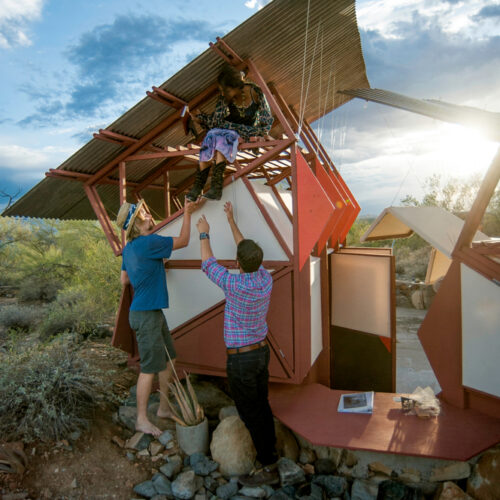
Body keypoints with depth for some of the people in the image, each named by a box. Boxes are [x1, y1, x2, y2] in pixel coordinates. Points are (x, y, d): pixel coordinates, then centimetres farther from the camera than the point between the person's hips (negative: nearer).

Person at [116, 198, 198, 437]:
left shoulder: (129, 248, 10)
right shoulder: (148, 242, -20)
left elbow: (124, 280, 19)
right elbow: (183, 240, -11)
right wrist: (187, 213, -2)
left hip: (153, 312, 10)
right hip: (146, 315, -10)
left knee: (167, 359, 17)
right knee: (150, 368, 1)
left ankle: (164, 408, 31)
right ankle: (142, 420, 16)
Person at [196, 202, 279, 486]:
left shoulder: (237, 285, -27)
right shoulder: (266, 279, -8)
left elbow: (208, 264, -11)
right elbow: (249, 252, 8)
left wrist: (204, 234, 5)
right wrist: (231, 221, 14)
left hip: (241, 358, -7)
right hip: (262, 352, 7)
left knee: (250, 412, 6)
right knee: (262, 405, 20)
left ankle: (269, 468, 17)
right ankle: (269, 452, 36)